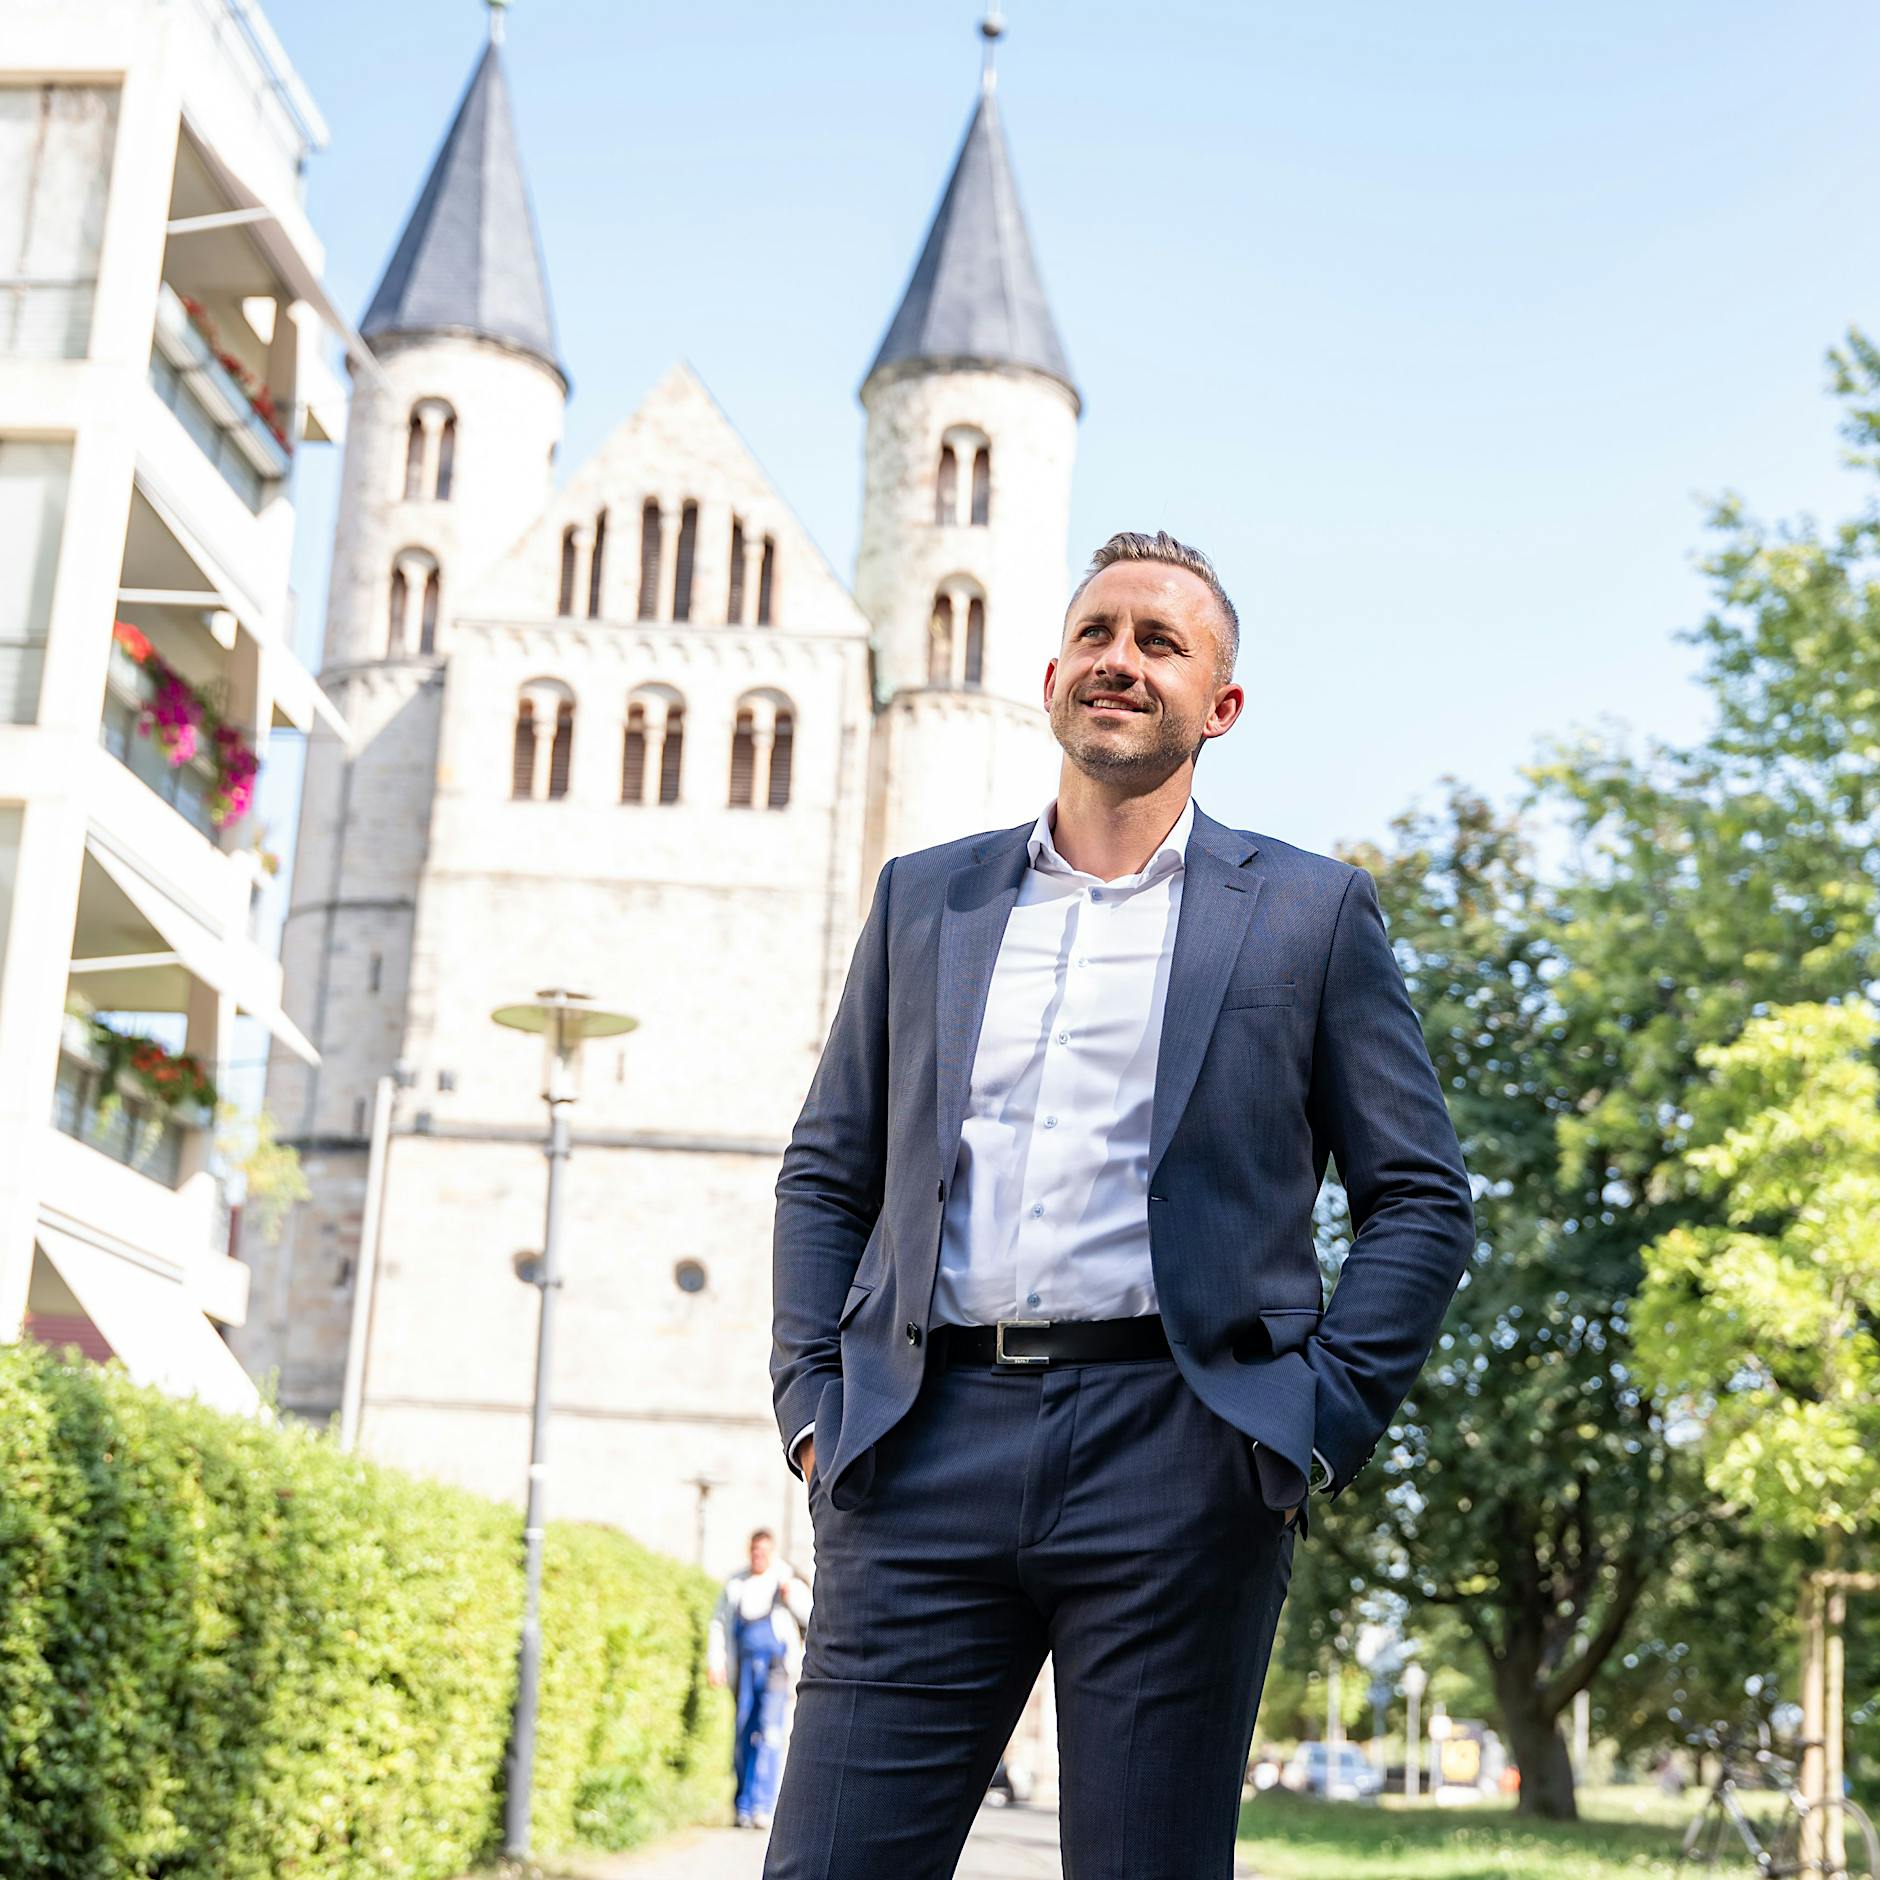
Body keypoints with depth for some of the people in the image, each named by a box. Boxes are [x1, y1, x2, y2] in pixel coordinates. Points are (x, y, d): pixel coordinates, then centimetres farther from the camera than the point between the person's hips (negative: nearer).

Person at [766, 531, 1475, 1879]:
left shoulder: (1309, 912, 10)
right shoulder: (924, 899, 17)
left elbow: (1422, 1200, 8)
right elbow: (824, 1175, 19)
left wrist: (1322, 1427, -3)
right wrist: (812, 1402, 6)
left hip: (1174, 1461, -2)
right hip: (925, 1454, 2)